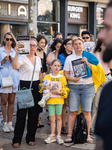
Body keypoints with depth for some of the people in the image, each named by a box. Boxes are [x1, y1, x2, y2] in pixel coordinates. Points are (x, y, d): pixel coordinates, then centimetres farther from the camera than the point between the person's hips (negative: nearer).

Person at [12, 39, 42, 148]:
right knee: (21, 113, -2)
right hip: (24, 86, -5)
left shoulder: (38, 59, 12)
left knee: (34, 113, 7)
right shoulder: (22, 58, -7)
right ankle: (17, 139, 7)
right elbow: (15, 66, -28)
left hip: (36, 86, 5)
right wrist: (16, 53, -33)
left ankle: (30, 138, 19)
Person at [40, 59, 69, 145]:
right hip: (50, 100, 0)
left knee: (58, 117, 5)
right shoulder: (47, 77, 5)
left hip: (59, 100, 0)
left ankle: (58, 136, 12)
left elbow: (66, 90, 3)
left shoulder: (62, 78, 3)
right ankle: (52, 136, 14)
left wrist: (59, 92, -14)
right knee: (52, 118, 4)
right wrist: (48, 89, -11)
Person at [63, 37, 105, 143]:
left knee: (86, 111, -1)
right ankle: (69, 135, 4)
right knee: (72, 112, -3)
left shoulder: (88, 56, 7)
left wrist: (87, 63, -11)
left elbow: (96, 70, 1)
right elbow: (65, 73, 8)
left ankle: (87, 134, 9)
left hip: (88, 86, -1)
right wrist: (72, 79, -10)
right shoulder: (69, 58, 11)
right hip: (73, 87, 1)